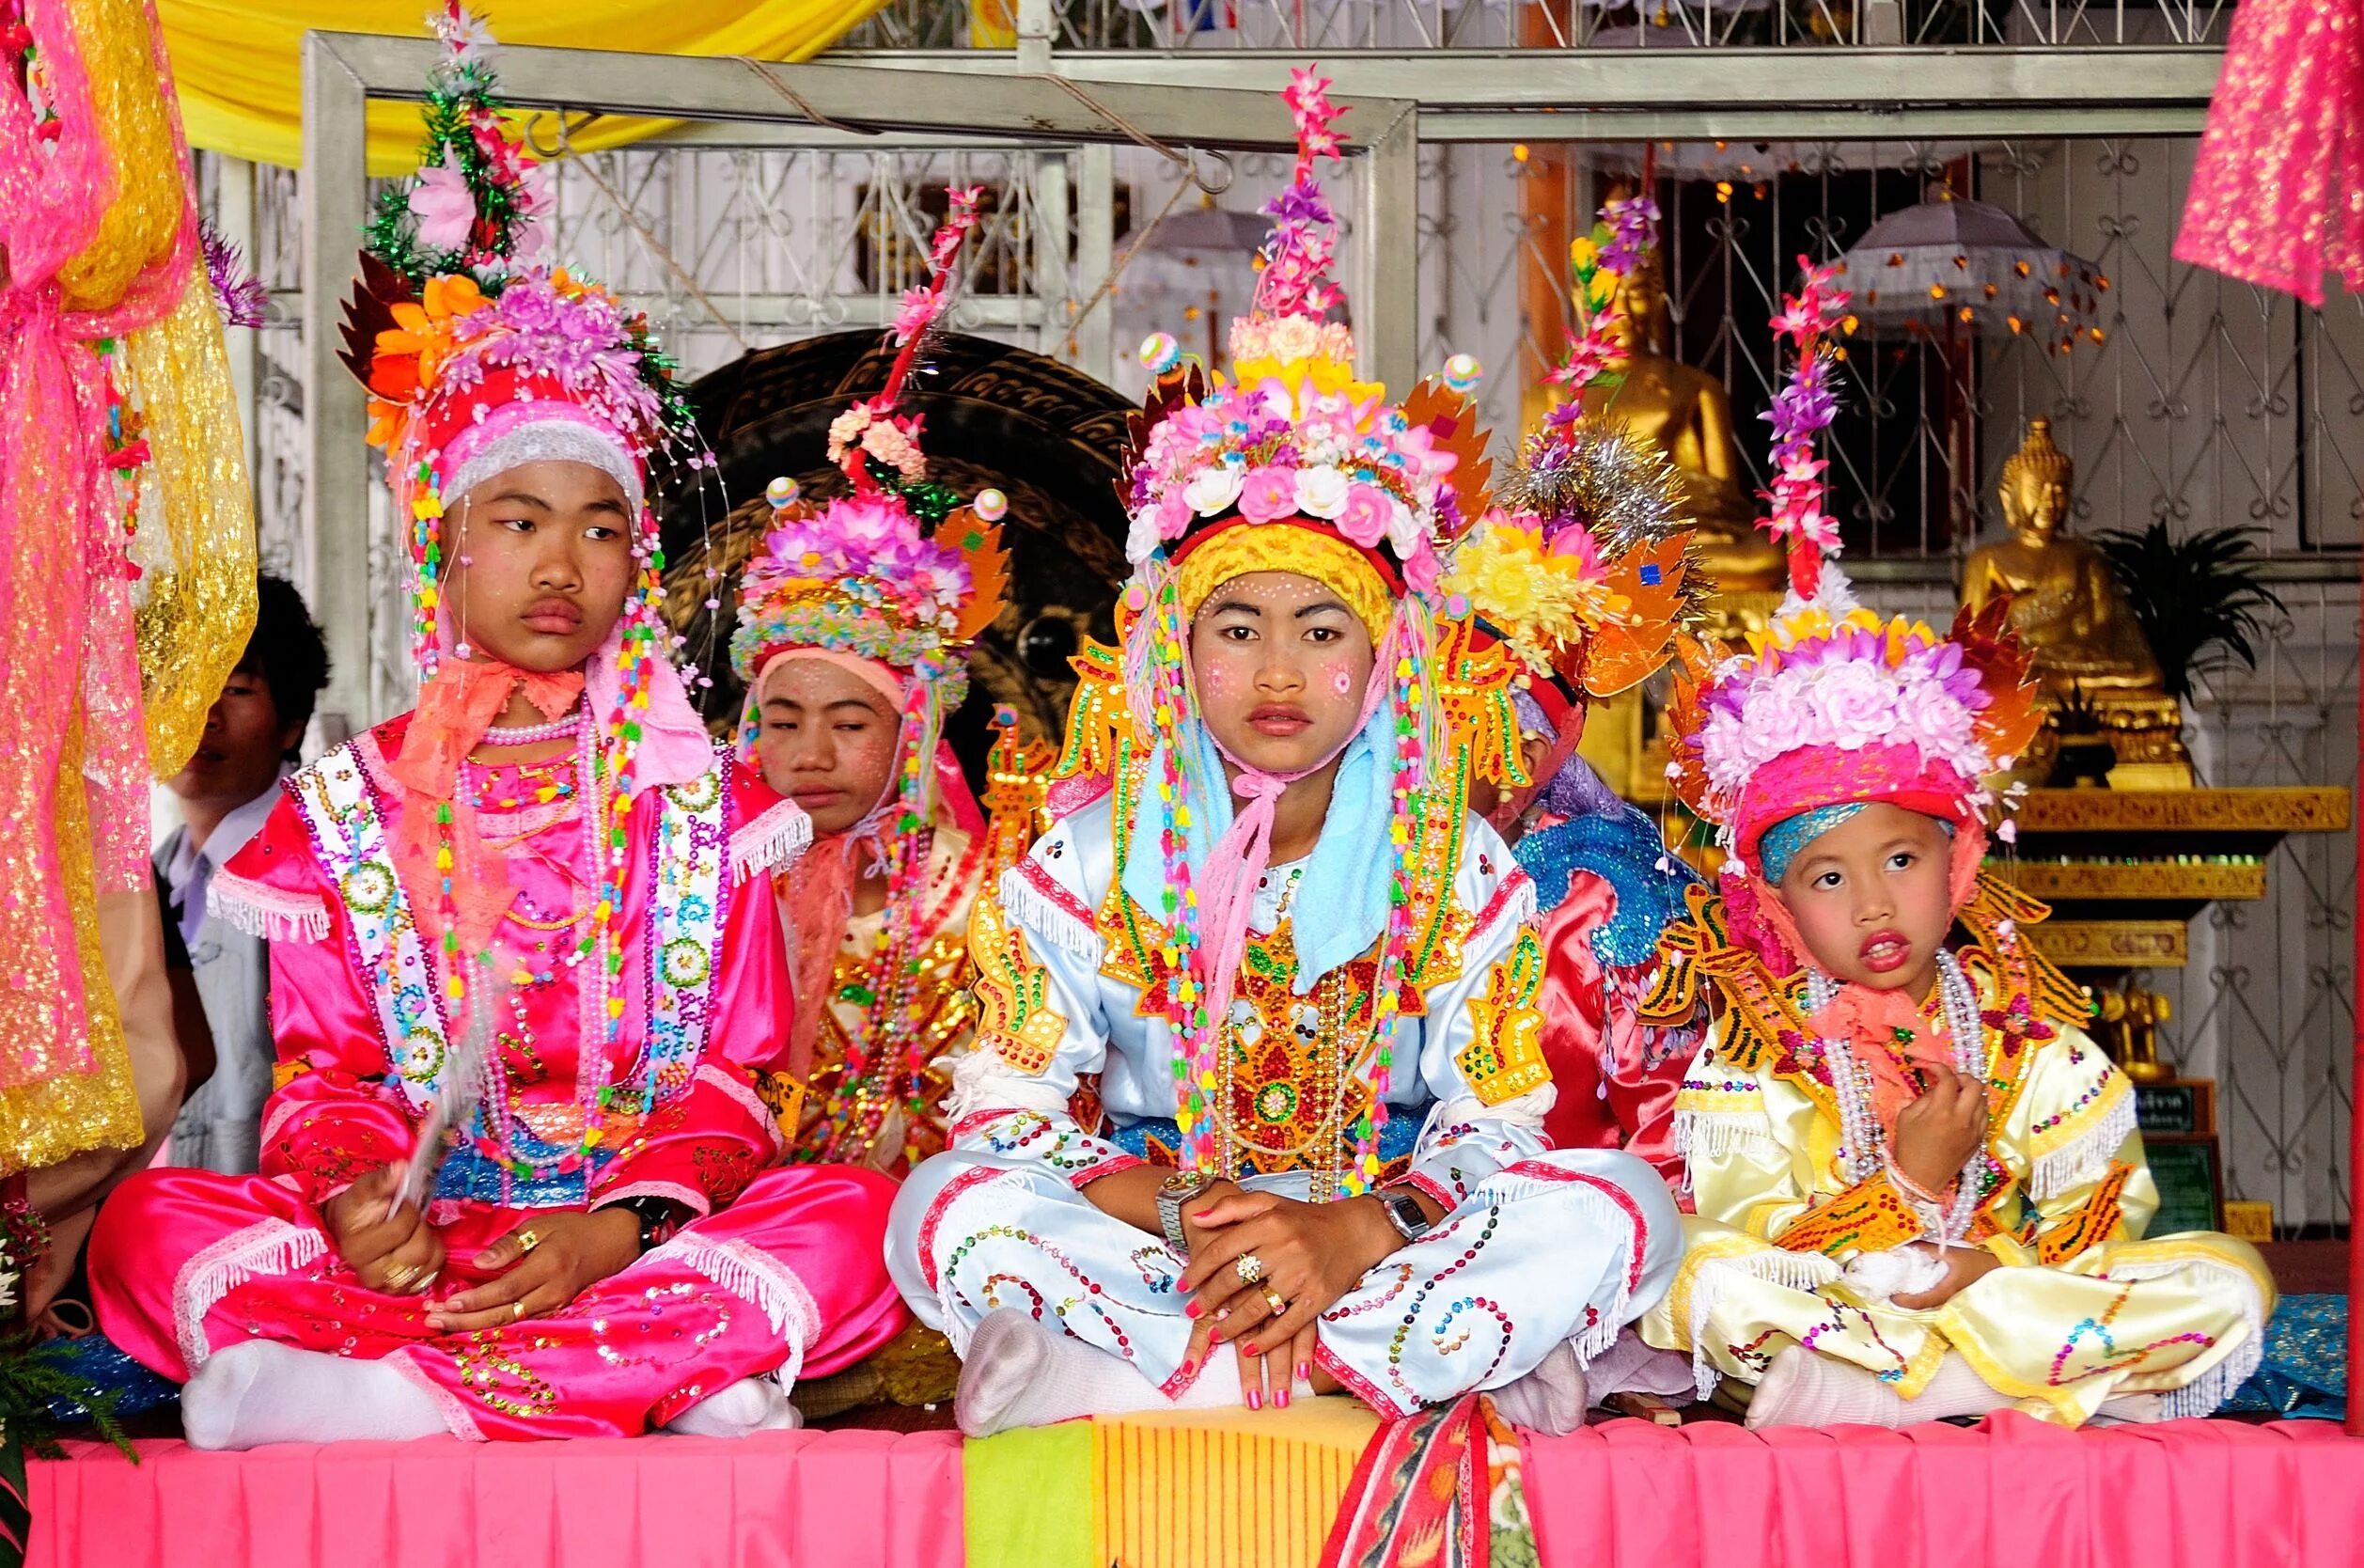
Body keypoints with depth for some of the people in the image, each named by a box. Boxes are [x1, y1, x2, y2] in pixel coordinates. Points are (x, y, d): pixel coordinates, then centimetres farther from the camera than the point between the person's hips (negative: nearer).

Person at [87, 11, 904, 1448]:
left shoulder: (703, 802, 12)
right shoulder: (351, 806, 14)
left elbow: (728, 1082, 4)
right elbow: (325, 1074, 8)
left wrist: (618, 1225, -18)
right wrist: (354, 1193, -18)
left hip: (643, 1220, 0)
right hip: (413, 1230, 0)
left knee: (847, 1217, -30)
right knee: (156, 1219, -28)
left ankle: (364, 1389, -37)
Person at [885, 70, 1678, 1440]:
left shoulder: (1457, 867, 0)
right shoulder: (1091, 860, 0)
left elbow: (1497, 1133, -6)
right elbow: (1002, 1113, -6)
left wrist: (1351, 1233, -27)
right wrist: (1176, 1214, -24)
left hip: (1384, 1236, 1)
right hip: (1151, 1230, 0)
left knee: (1620, 1209, -26)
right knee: (948, 1208, -29)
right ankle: (1433, 1368, -32)